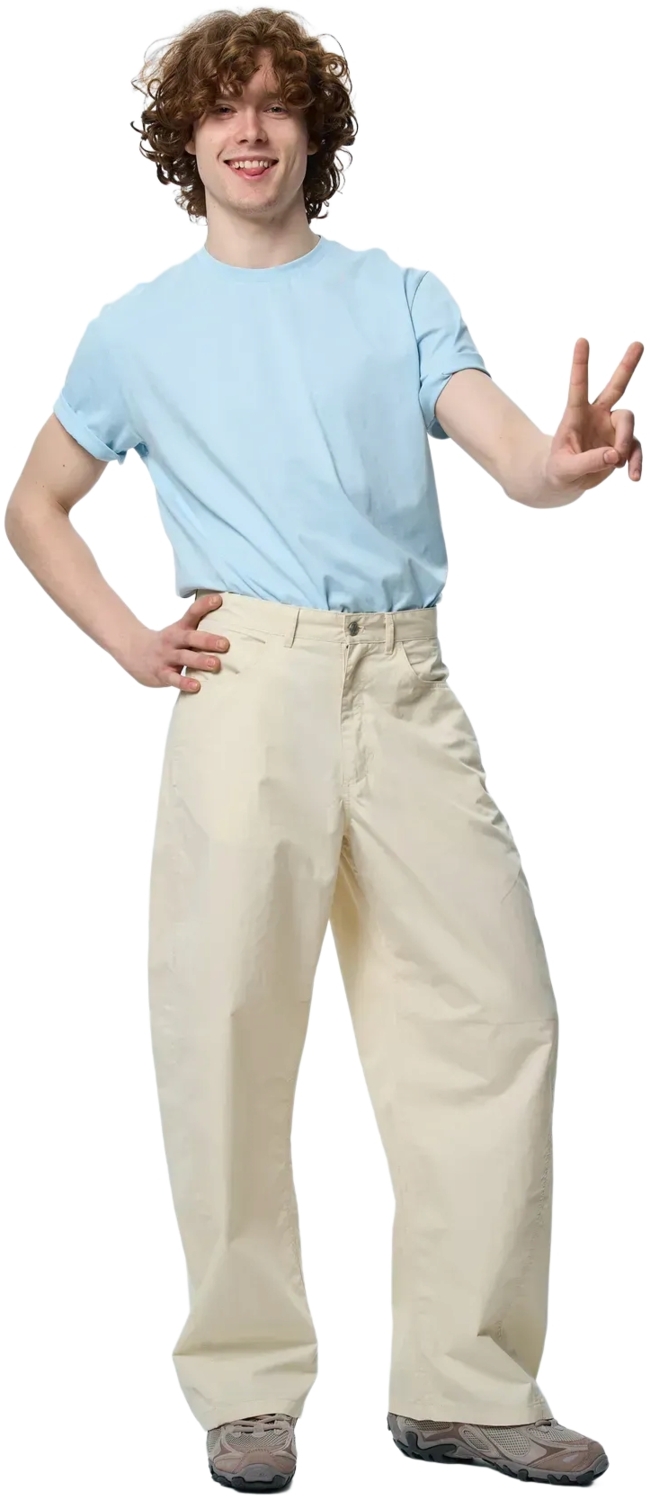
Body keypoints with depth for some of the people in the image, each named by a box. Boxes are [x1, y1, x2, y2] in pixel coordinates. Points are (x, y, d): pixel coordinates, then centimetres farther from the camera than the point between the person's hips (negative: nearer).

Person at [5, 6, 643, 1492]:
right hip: (248, 683, -1)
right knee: (228, 1023, -3)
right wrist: (127, 642, 5)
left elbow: (509, 448, -1)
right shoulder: (138, 332, 14)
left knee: (493, 1008, -3)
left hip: (406, 685, 1)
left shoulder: (400, 297, 14)